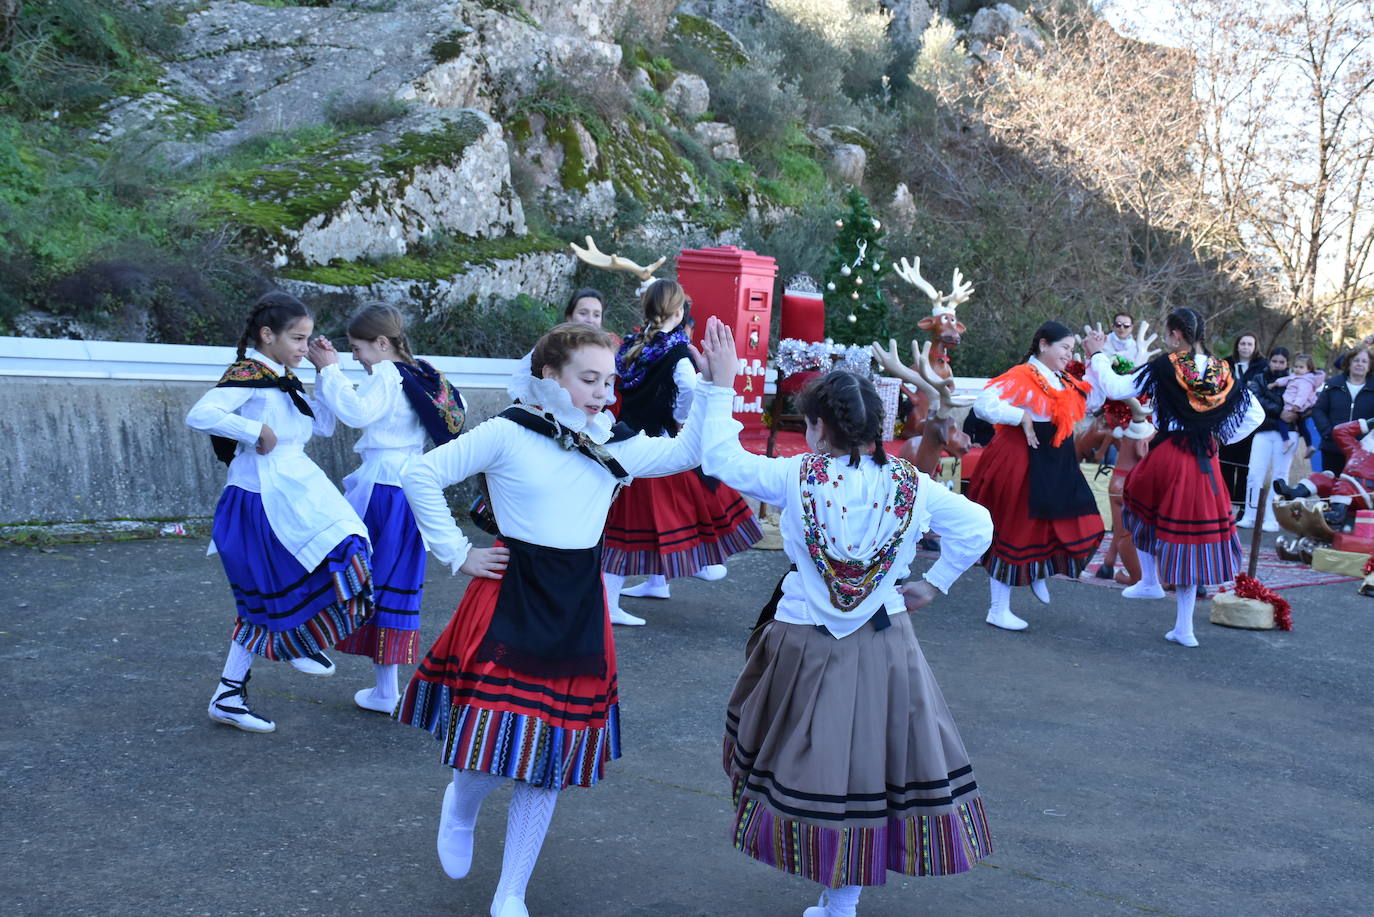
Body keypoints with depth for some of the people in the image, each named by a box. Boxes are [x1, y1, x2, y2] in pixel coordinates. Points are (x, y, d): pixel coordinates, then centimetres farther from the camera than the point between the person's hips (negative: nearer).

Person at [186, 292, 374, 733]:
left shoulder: (282, 381, 14)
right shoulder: (247, 376, -15)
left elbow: (324, 425, 17)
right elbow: (200, 415, -30)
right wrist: (257, 430, -25)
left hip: (296, 494, 9)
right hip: (264, 501, -9)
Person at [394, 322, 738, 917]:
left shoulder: (614, 446, 5)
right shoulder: (508, 434, -9)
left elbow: (690, 452, 7)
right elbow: (421, 475, -6)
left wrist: (715, 385, -3)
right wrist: (457, 554, -7)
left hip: (579, 616, 4)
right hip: (509, 605, -4)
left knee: (549, 765, 7)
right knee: (493, 749, -4)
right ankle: (461, 808, 35)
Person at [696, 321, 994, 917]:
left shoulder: (795, 477, -12)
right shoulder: (911, 485, -5)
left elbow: (723, 456, -1)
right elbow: (978, 527, 1)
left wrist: (722, 384, 8)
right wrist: (933, 585, 10)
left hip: (806, 644, -2)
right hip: (885, 648, 2)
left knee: (807, 760, 13)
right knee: (871, 758, 13)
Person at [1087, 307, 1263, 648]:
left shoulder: (1164, 367, -10)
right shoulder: (1222, 372, 4)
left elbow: (1116, 389, -10)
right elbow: (1255, 414, 10)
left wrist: (1097, 355, 3)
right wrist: (1220, 437, 14)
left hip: (1167, 456, -4)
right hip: (1204, 465, 4)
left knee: (1141, 505, 28)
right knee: (1190, 532, 9)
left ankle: (1150, 580, 23)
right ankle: (1183, 626, 13)